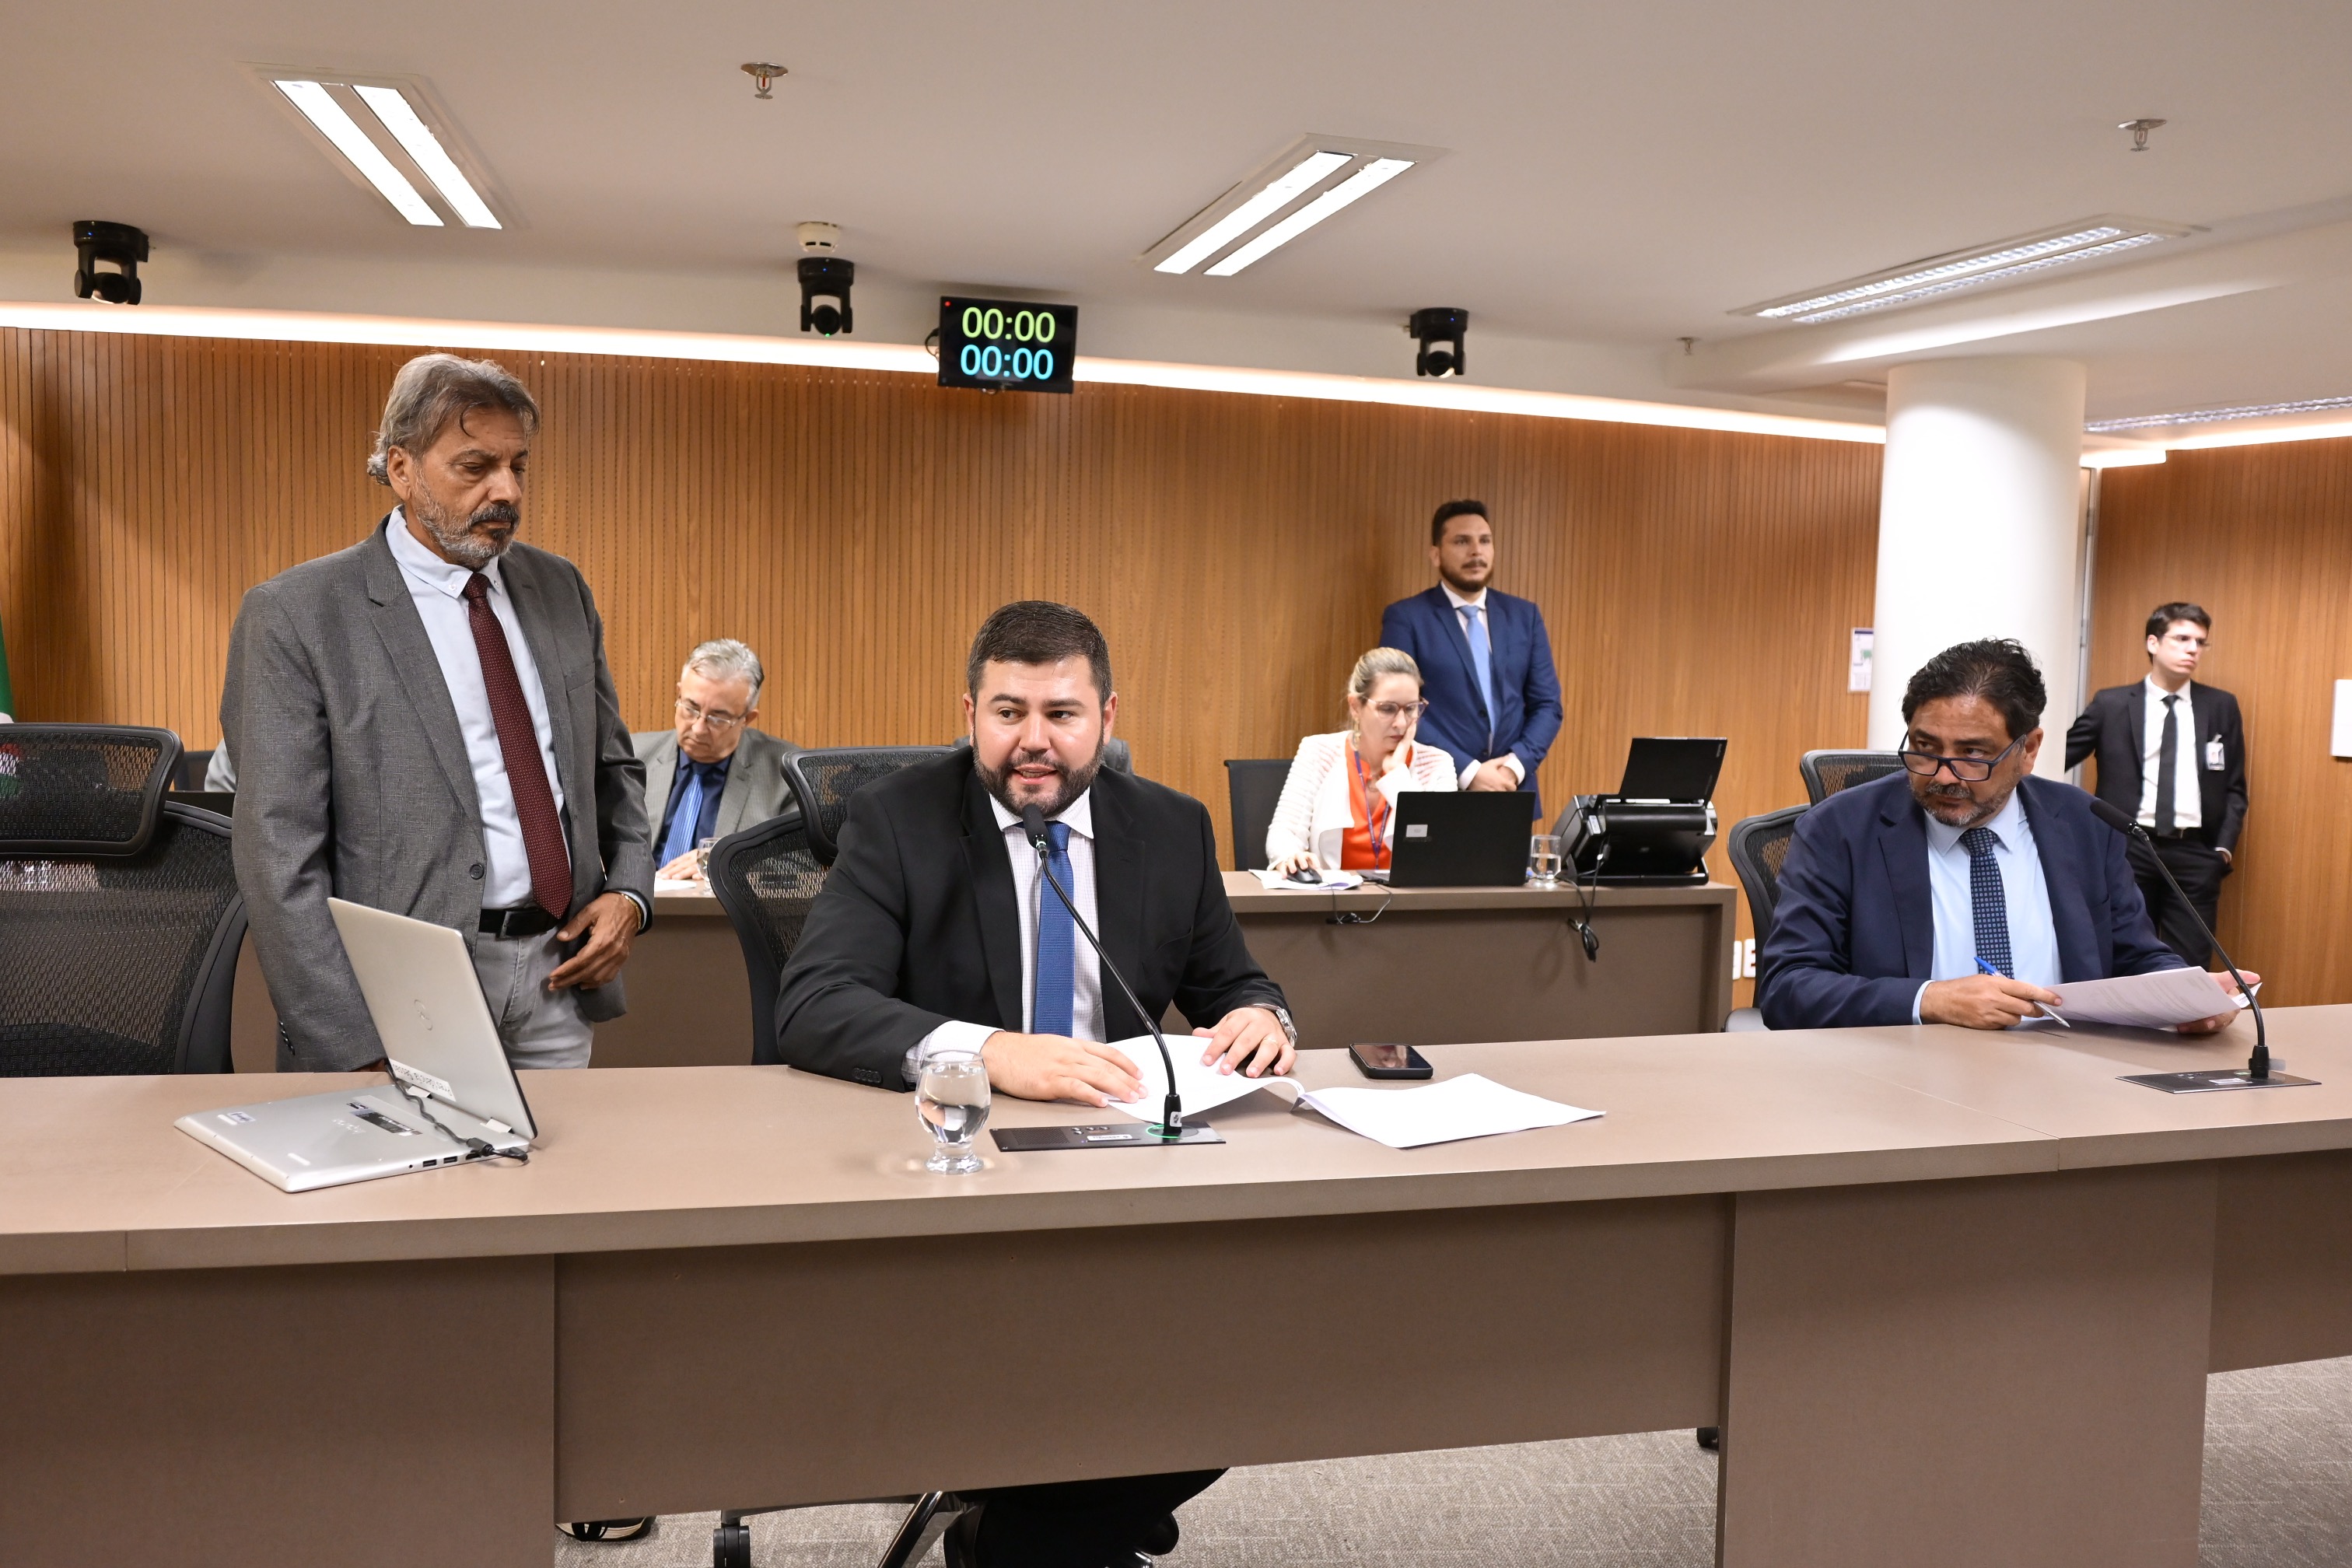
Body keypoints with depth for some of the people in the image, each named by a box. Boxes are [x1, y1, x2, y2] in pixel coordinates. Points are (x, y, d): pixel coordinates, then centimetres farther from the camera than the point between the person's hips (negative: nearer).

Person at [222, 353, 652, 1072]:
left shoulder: (560, 588, 11)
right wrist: (362, 1049, -17)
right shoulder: (296, 616, -7)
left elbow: (613, 764, 20)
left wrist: (629, 891, 1)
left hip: (559, 970, 5)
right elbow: (279, 857, -11)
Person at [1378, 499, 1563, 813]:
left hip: (1513, 794, 4)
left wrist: (1516, 764, -7)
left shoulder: (1524, 616, 10)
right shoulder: (1406, 618, -3)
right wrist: (1467, 772, -16)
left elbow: (1547, 704, 9)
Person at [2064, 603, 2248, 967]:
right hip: (2130, 849, -1)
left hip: (2195, 854, 1)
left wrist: (2224, 848, -1)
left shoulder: (2222, 706, 8)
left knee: (2190, 968, 2)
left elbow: (2235, 786, 10)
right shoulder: (2112, 704, 2)